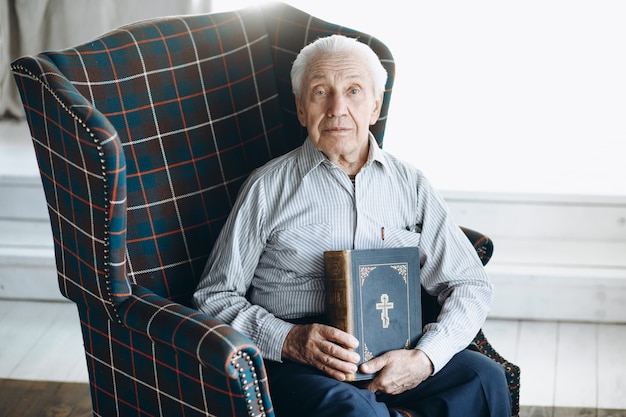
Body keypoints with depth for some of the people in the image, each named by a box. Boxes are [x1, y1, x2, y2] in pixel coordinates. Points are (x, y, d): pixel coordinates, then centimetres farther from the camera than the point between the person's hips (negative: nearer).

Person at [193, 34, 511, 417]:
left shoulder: (408, 184, 11)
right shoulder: (269, 188, 4)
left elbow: (470, 285, 9)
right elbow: (214, 297, 4)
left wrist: (424, 358, -10)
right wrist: (287, 339, -14)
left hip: (391, 355, 3)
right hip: (296, 362, -3)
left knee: (485, 378, -24)